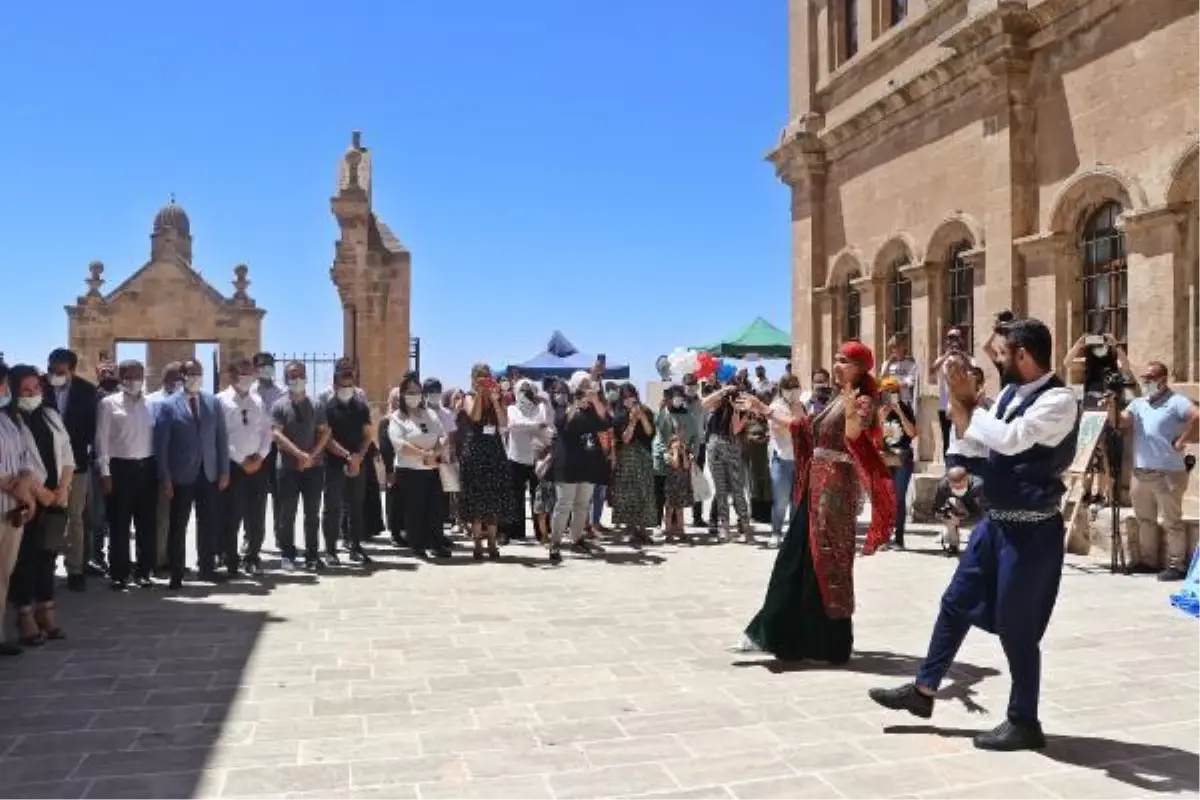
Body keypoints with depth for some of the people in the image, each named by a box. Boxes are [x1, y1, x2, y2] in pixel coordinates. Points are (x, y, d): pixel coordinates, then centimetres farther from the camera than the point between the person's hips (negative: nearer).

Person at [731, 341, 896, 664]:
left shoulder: (863, 401, -7)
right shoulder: (837, 400, 17)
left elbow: (852, 440, -22)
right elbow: (803, 425, 23)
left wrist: (850, 412, -38)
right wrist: (763, 409, 26)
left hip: (836, 486, -8)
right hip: (817, 485, 9)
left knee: (827, 562, -3)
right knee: (794, 559, 9)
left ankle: (832, 642, 9)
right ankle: (772, 633, 16)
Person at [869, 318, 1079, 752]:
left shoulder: (1059, 400, -19)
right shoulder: (1012, 392, 7)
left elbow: (1012, 439, -32)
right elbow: (983, 442, 12)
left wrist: (968, 405, -19)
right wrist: (960, 404, -3)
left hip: (1030, 530, -9)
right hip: (996, 521, 9)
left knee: (1016, 625, 3)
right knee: (956, 603, 15)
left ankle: (1023, 722, 22)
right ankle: (923, 690, 29)